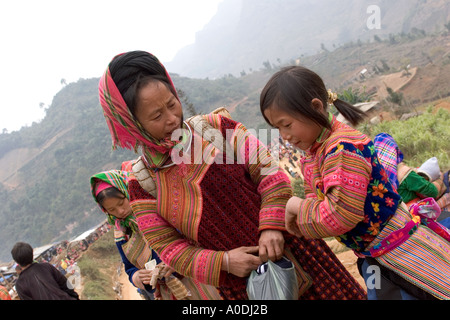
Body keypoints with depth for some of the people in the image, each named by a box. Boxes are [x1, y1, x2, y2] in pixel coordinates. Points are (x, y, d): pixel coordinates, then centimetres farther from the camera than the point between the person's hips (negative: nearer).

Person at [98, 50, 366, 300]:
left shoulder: (215, 127, -6)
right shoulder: (142, 181, -6)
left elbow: (269, 172, -5)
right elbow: (169, 247, -3)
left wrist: (271, 226, -18)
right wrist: (222, 262, -17)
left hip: (287, 245, 1)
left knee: (339, 291, 9)